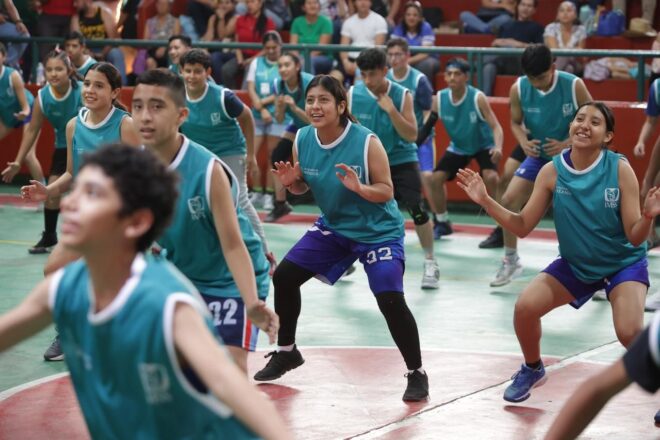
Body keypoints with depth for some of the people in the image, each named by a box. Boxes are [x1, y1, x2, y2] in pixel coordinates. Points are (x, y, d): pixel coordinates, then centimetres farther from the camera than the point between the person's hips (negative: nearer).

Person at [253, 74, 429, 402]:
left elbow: (386, 192, -19)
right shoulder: (302, 140, -9)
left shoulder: (367, 142, -25)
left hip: (377, 231, -6)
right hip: (333, 226, 6)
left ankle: (416, 373, 0)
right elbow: (302, 187, 5)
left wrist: (359, 187, -38)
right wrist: (290, 182, -18)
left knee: (390, 300, -19)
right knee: (284, 275, 4)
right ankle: (286, 352, 26)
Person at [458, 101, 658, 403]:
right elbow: (522, 227, -8)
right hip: (575, 263, 4)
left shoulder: (620, 169, -21)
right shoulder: (552, 171, -13)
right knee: (525, 307, -12)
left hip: (624, 263, -3)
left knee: (629, 332, -26)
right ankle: (533, 369, 20)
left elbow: (634, 237, -20)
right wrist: (486, 201, -19)